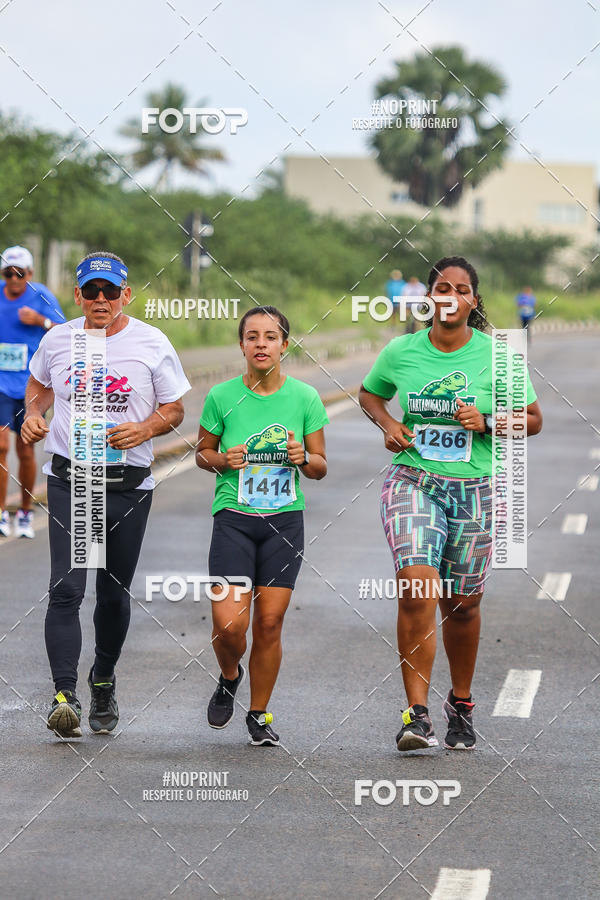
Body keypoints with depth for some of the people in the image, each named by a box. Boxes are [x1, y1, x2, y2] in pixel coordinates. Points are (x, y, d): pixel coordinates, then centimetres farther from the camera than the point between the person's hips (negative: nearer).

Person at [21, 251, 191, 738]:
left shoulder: (153, 344, -2)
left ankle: (104, 680, 34)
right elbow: (39, 385, 22)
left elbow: (174, 409, 4)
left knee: (114, 595, 9)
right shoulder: (57, 340, 4)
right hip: (69, 482, 0)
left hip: (130, 486, 0)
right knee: (66, 589, -14)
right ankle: (65, 696, -20)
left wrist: (145, 428, -16)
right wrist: (33, 415, 1)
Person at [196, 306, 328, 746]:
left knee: (269, 624, 1)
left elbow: (321, 467, 6)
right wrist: (221, 460, -11)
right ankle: (229, 677, 23)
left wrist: (304, 459, -16)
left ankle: (259, 715, 19)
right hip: (234, 517, -1)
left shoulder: (305, 397, 0)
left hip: (285, 520, 1)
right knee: (229, 625, -11)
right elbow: (202, 451, 11)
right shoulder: (222, 396, -3)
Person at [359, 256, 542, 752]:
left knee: (462, 603, 9)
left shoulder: (496, 354, -2)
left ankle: (461, 706, 32)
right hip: (412, 482, 0)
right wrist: (388, 423, 0)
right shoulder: (401, 351, 1)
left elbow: (532, 419, 5)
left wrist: (487, 423, -12)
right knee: (417, 589, -20)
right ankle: (417, 713, -20)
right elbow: (370, 394, 20)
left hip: (474, 489, 0)